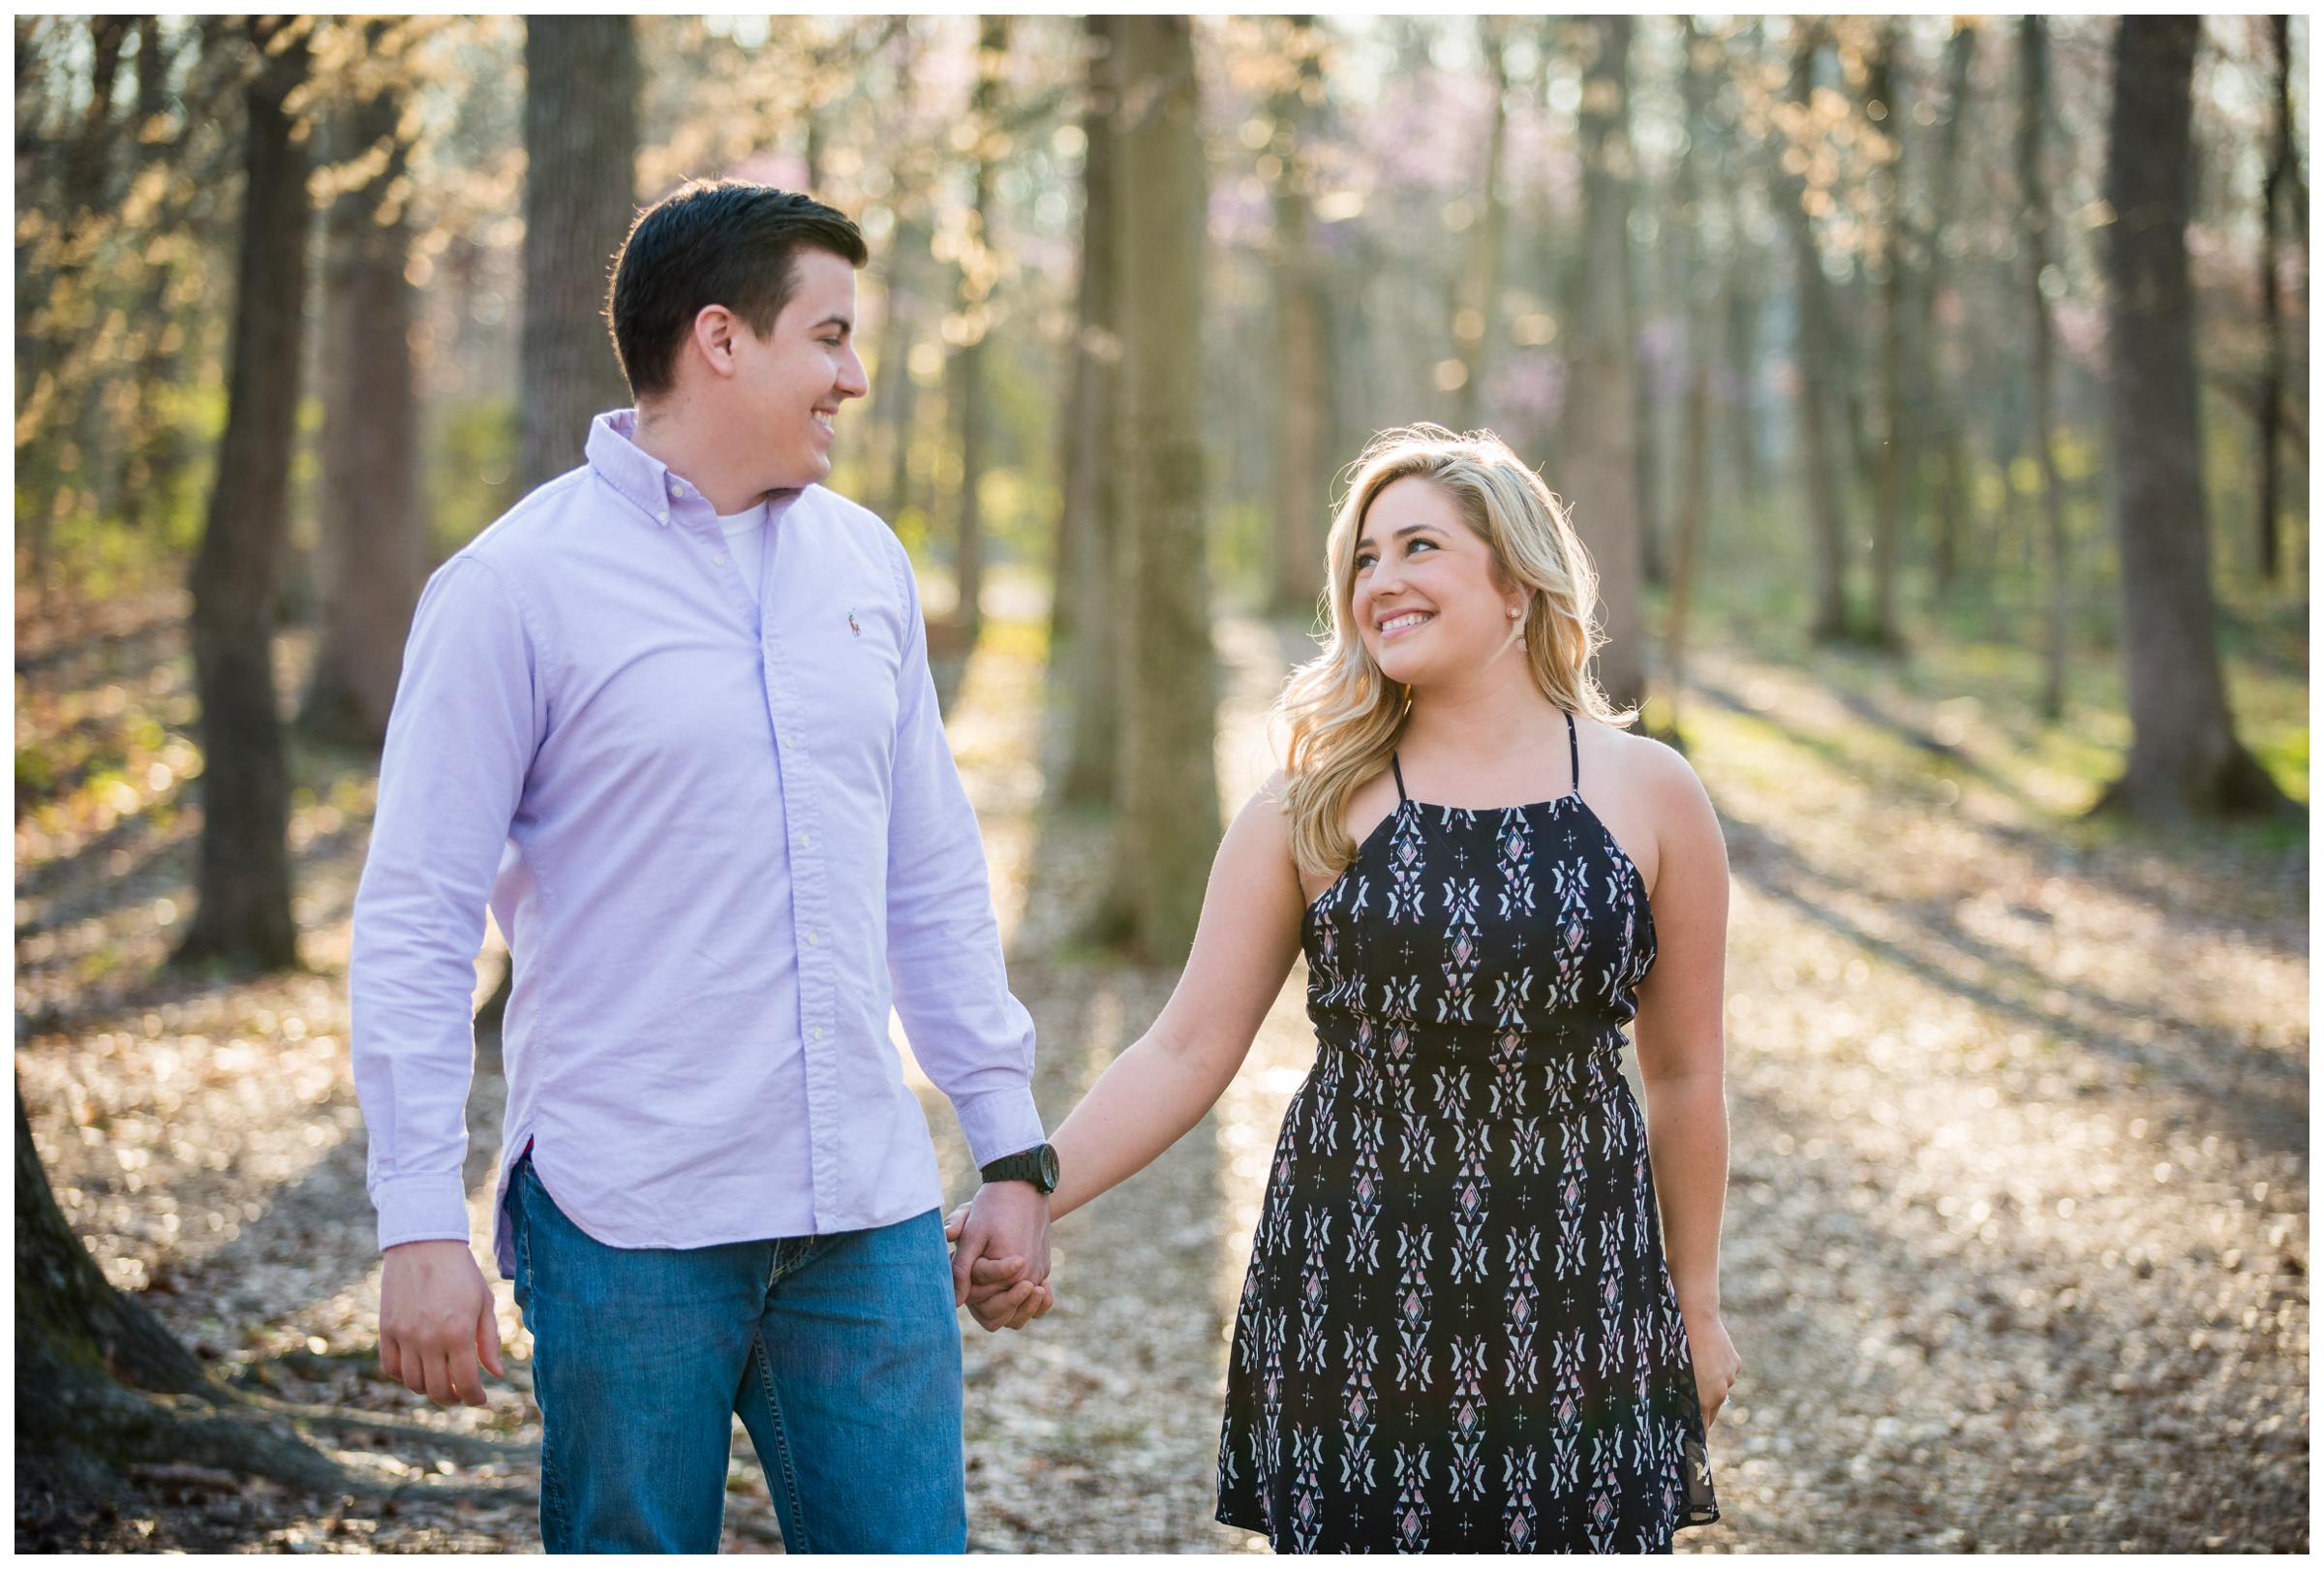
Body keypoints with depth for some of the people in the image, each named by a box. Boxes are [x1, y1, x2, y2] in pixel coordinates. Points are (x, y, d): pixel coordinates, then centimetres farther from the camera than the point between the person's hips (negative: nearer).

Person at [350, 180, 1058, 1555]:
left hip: (867, 1214, 5)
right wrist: (422, 1226, -11)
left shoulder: (865, 563, 11)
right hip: (629, 1230, -4)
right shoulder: (519, 585, -5)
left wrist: (1014, 1149, 13)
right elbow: (415, 924, -6)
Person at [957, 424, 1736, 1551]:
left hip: (1575, 1302, 0)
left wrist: (1695, 1309, 13)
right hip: (1351, 1297, 0)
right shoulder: (1312, 808, 1)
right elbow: (1187, 1051, 0)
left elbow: (1684, 1076, 8)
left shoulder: (1647, 796, 1)